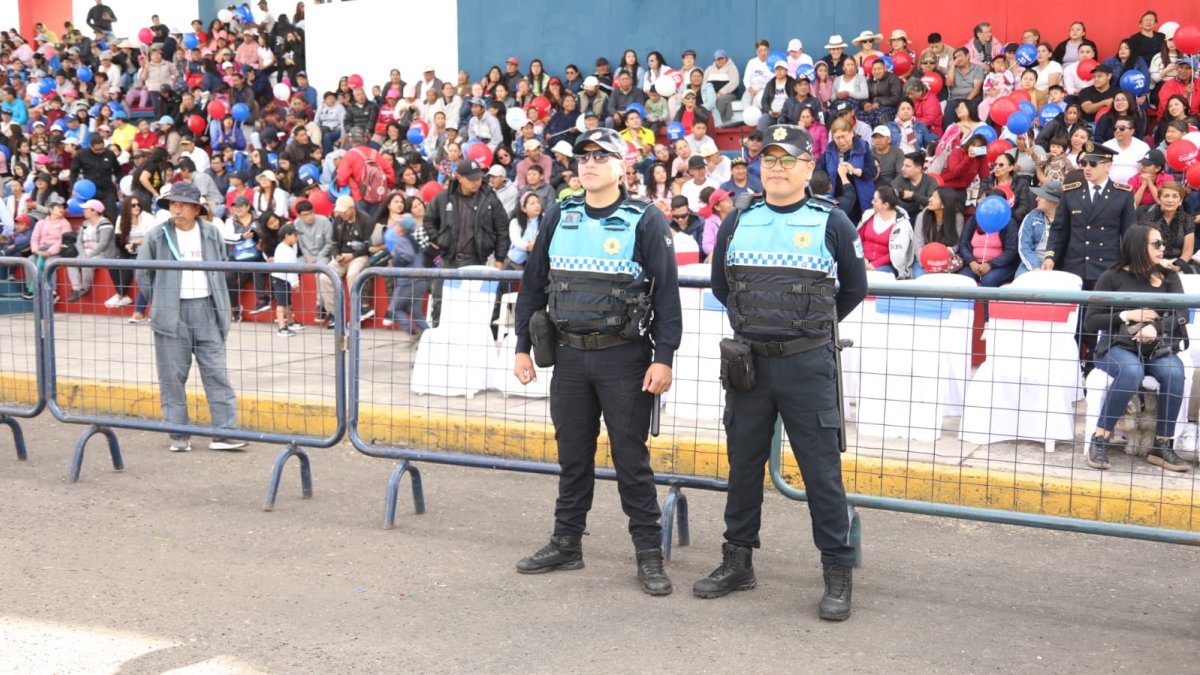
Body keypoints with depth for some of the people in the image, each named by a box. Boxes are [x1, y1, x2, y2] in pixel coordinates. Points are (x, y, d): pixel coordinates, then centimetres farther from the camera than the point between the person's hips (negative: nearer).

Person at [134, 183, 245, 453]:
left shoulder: (211, 233, 7)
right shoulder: (157, 236, 0)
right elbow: (143, 274, 8)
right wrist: (160, 302, 4)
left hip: (206, 310, 1)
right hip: (172, 315, -1)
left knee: (216, 372, -2)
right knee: (173, 376, 2)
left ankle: (224, 433, 0)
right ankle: (178, 435, 11)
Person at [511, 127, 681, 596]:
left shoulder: (645, 222, -5)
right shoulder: (559, 220, 8)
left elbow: (666, 292, -8)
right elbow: (533, 286, 12)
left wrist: (663, 358, -14)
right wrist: (523, 347, 9)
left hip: (624, 356, -4)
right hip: (568, 355, 4)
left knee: (631, 456, 0)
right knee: (572, 454, 12)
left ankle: (649, 553, 9)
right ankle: (566, 544, 24)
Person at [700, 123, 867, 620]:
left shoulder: (831, 223, -1)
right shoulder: (737, 222, 7)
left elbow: (854, 288, 10)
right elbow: (720, 285, 20)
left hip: (807, 365, -3)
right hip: (748, 361, 3)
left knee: (821, 468, 0)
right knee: (743, 463, 11)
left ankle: (838, 574, 9)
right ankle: (738, 562, 24)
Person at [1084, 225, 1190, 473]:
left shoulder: (1169, 277, 12)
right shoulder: (1112, 277, 2)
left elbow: (1182, 314, -2)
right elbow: (1090, 321, -1)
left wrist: (1156, 327, -21)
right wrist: (1127, 315, -12)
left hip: (1158, 348, 3)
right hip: (1118, 346, -3)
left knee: (1174, 373, -31)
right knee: (1132, 371, -37)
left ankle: (1162, 445, -20)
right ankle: (1100, 440, -26)